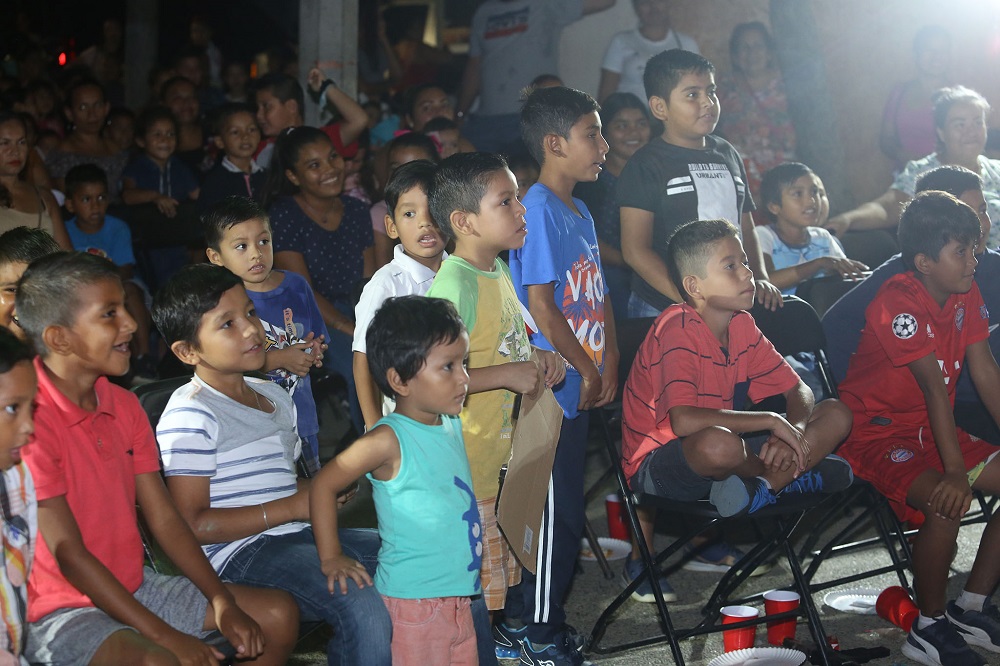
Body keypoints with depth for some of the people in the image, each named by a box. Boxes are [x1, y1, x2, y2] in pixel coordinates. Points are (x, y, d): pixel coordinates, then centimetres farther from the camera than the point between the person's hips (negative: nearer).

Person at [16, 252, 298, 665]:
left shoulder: (124, 407, 7)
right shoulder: (31, 419, -21)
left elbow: (163, 519, 7)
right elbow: (68, 554, -20)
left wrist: (224, 606, -3)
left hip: (135, 587, 9)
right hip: (62, 611, -9)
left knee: (278, 614, 5)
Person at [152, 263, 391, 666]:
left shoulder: (274, 396, 18)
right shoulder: (190, 416, -12)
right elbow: (192, 525, -18)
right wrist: (291, 507, -15)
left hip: (299, 535, 9)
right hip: (241, 553, -9)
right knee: (364, 609, -30)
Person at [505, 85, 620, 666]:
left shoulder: (580, 211, 14)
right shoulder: (539, 208, -15)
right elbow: (540, 304, -19)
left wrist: (608, 361, 7)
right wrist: (586, 369, -12)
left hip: (581, 391, 9)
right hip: (552, 390, -9)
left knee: (559, 508, 15)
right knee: (559, 514, -2)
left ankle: (524, 617, 27)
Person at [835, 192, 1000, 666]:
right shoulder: (898, 304, -24)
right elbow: (934, 387, -31)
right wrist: (955, 471, -34)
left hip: (930, 429, 9)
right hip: (876, 432, -9)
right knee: (948, 501, -32)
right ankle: (929, 628, -13)